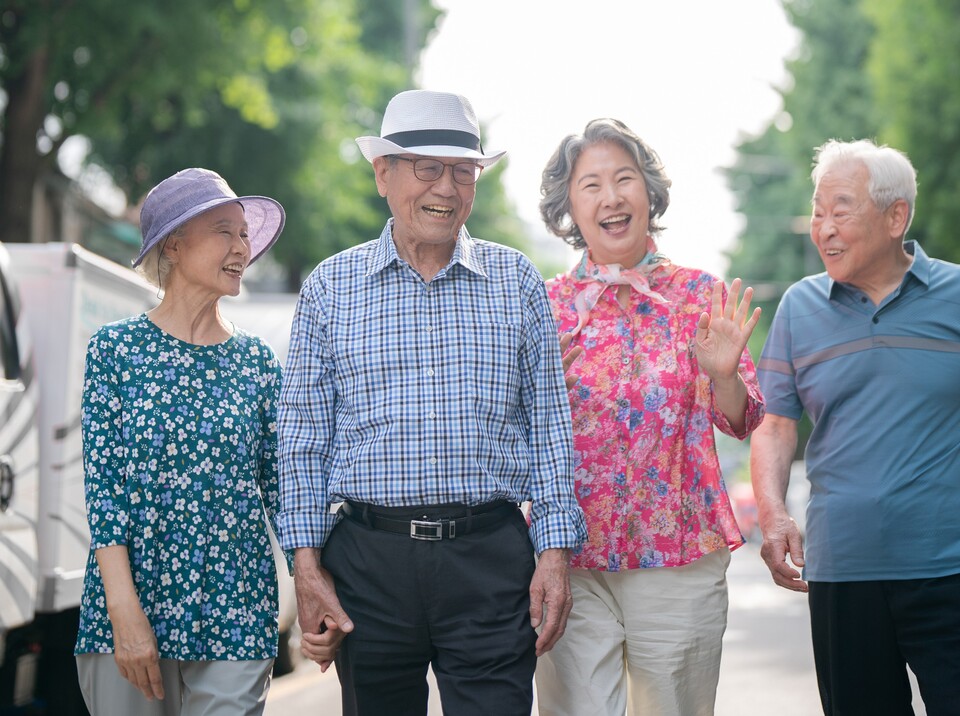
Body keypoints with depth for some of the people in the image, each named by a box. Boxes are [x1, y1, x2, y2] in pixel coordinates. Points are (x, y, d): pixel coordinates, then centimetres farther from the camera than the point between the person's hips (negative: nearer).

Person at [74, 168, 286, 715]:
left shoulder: (256, 361, 8)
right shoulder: (117, 347, 1)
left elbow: (281, 486, 8)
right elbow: (102, 483, -4)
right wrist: (125, 612, -13)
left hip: (236, 614, 2)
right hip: (128, 604, -1)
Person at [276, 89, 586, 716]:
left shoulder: (517, 282, 9)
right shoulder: (330, 288, 7)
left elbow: (549, 426, 8)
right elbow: (304, 436, 7)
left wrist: (555, 552, 0)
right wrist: (307, 562, 0)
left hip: (492, 556, 0)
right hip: (368, 560, 0)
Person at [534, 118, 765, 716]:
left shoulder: (700, 296, 3)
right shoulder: (547, 306, 3)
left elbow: (745, 423, 4)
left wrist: (722, 373, -17)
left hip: (680, 559, 0)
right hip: (569, 556, 0)